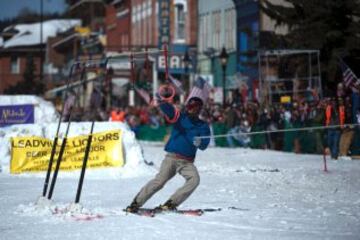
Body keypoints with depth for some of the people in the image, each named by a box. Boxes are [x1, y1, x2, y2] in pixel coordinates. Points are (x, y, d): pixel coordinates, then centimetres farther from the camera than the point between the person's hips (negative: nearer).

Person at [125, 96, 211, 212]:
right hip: (172, 157, -2)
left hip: (187, 162, 2)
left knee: (194, 179, -23)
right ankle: (136, 203, -4)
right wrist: (162, 103, -37)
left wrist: (199, 142, -28)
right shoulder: (179, 116, 3)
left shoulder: (203, 126, 7)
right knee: (159, 180, -14)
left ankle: (171, 203, -18)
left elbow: (204, 145, -4)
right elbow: (166, 108, -14)